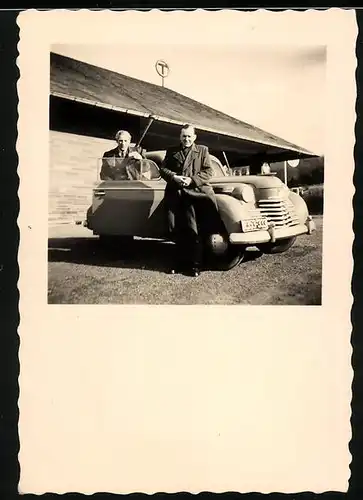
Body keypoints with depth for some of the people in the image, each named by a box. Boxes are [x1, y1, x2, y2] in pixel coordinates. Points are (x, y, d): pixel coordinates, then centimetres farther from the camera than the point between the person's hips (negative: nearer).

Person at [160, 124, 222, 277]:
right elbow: (163, 169, 10)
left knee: (193, 230, -8)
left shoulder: (202, 150, 13)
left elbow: (208, 171, 3)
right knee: (176, 230, 4)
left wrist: (192, 180, -11)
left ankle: (195, 264, -1)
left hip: (193, 194, -2)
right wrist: (174, 177, -10)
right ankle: (180, 261, 18)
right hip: (174, 194, 3)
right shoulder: (171, 151, 19)